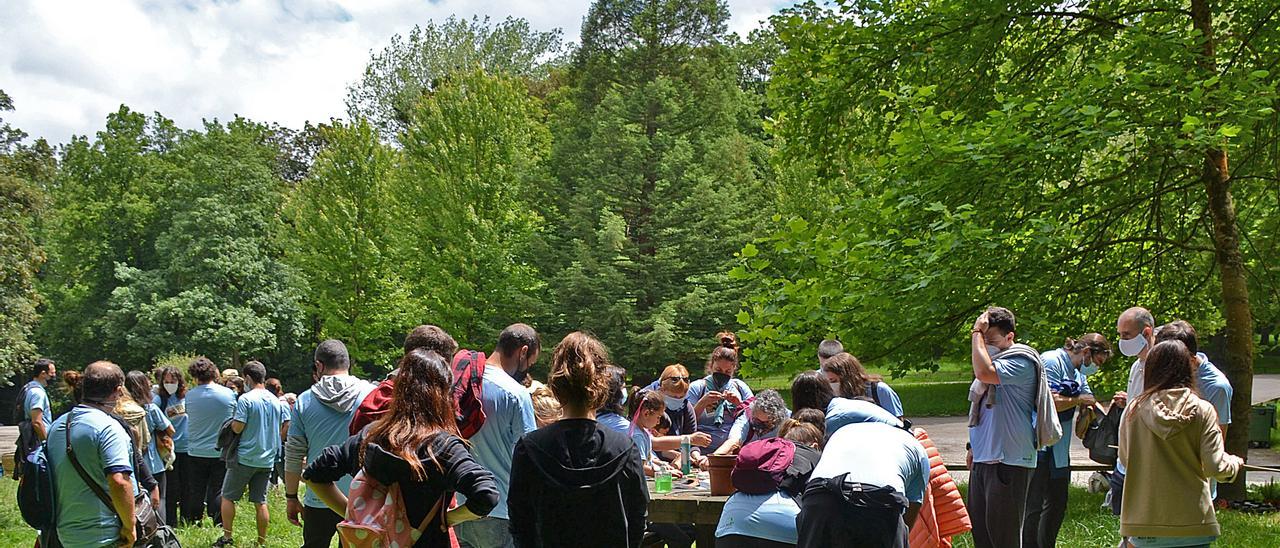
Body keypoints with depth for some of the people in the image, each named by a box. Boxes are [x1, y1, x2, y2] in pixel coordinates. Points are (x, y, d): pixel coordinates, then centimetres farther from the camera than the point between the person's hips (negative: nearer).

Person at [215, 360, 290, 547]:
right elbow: (286, 427, 9)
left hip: (245, 457, -5)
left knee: (227, 497, 9)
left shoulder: (245, 399, -12)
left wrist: (232, 421, 5)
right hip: (267, 460, 6)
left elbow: (237, 428, -17)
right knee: (260, 502, 10)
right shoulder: (276, 401, 7)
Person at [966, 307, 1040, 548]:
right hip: (982, 460, 9)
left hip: (1008, 461, -9)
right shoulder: (993, 359, 16)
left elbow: (984, 373, -32)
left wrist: (977, 333, -20)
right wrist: (974, 446, 23)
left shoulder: (1021, 361, -12)